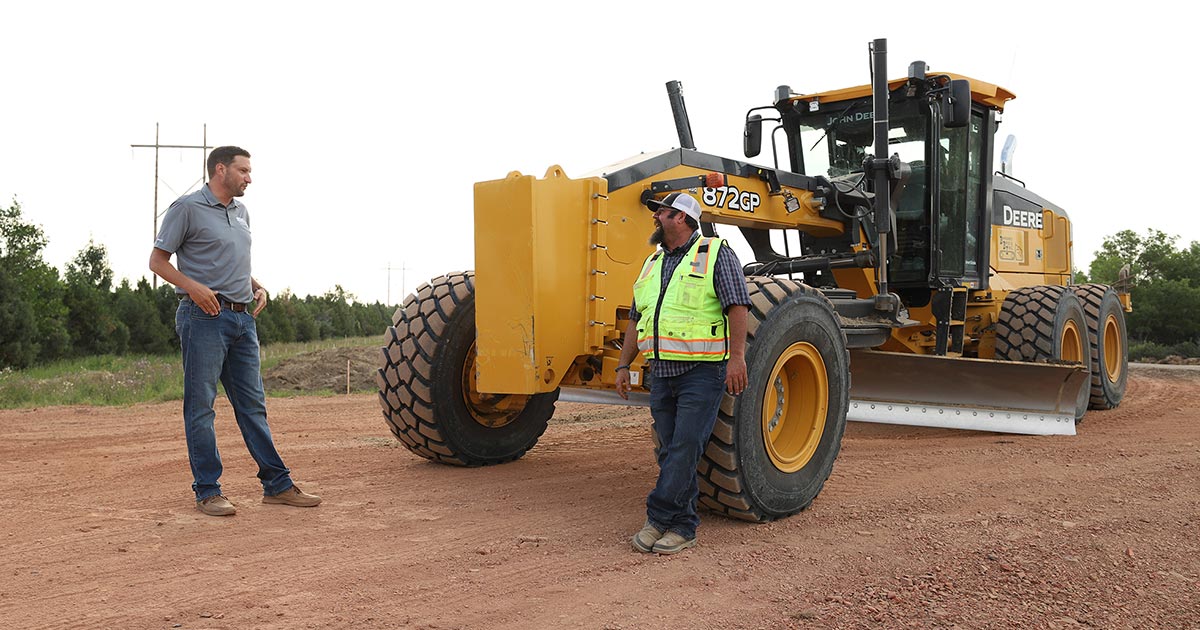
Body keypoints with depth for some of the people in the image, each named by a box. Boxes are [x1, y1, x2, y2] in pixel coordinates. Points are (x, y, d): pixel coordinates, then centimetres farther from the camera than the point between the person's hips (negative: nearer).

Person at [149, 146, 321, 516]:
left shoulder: (241, 212, 19)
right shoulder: (187, 208, -4)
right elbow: (157, 260, -4)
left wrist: (258, 288, 10)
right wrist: (193, 287, -19)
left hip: (243, 318, 8)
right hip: (204, 317, -7)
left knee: (253, 404, 9)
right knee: (200, 406, -1)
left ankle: (277, 484, 12)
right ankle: (207, 491, 5)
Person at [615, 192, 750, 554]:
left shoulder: (715, 254, -1)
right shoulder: (653, 265, 19)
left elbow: (737, 306, -9)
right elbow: (636, 320, 21)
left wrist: (737, 357, -19)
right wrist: (623, 365, 15)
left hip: (702, 371, -7)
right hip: (662, 373, 7)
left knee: (684, 449, -9)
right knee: (670, 452, 8)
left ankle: (659, 518, -2)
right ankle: (683, 527, 16)